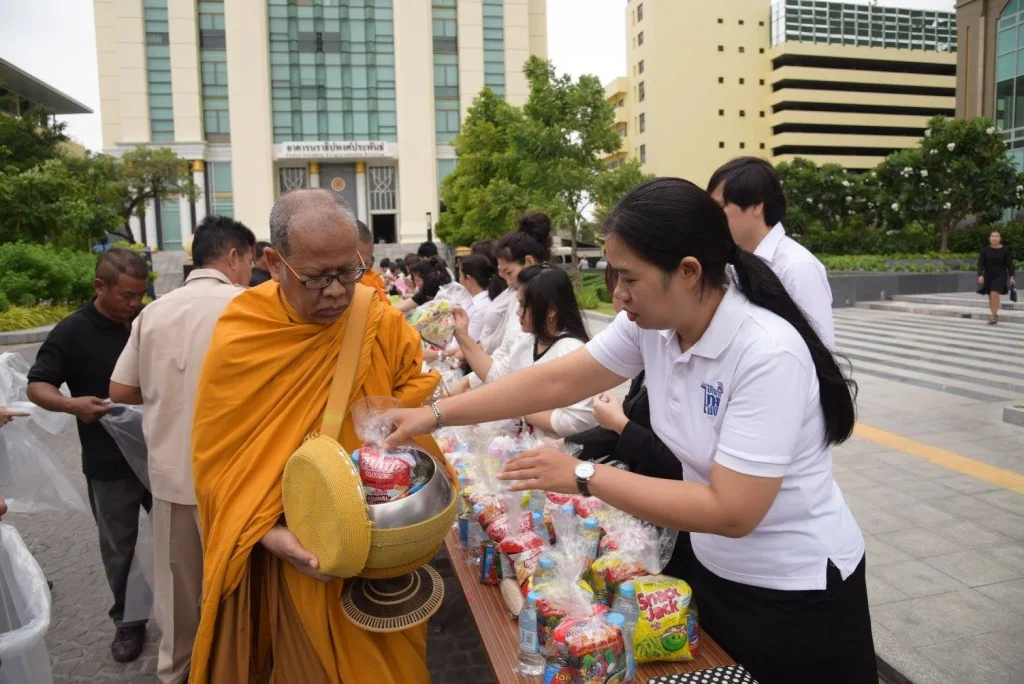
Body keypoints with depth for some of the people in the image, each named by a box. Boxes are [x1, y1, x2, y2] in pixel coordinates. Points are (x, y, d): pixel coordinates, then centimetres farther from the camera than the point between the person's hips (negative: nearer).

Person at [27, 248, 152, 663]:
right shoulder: (72, 332, -11)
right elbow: (36, 386, -8)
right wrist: (72, 404, -27)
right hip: (109, 464, -2)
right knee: (119, 547, 13)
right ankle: (127, 620, 31)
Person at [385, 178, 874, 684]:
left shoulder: (768, 354, -31)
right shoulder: (652, 323, -10)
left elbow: (731, 511, -31)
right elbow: (556, 381, -6)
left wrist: (586, 477, -29)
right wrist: (436, 414, -9)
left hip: (795, 589, -6)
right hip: (715, 569, 7)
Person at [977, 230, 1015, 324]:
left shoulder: (1005, 250, -2)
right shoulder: (985, 250, 0)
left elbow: (1009, 264, -1)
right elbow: (981, 264, -3)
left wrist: (1011, 276, -8)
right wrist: (980, 275, -16)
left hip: (1000, 275, -3)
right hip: (988, 275, 3)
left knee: (994, 294, -20)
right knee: (990, 296, 8)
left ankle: (995, 316, -14)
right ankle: (995, 316, 21)